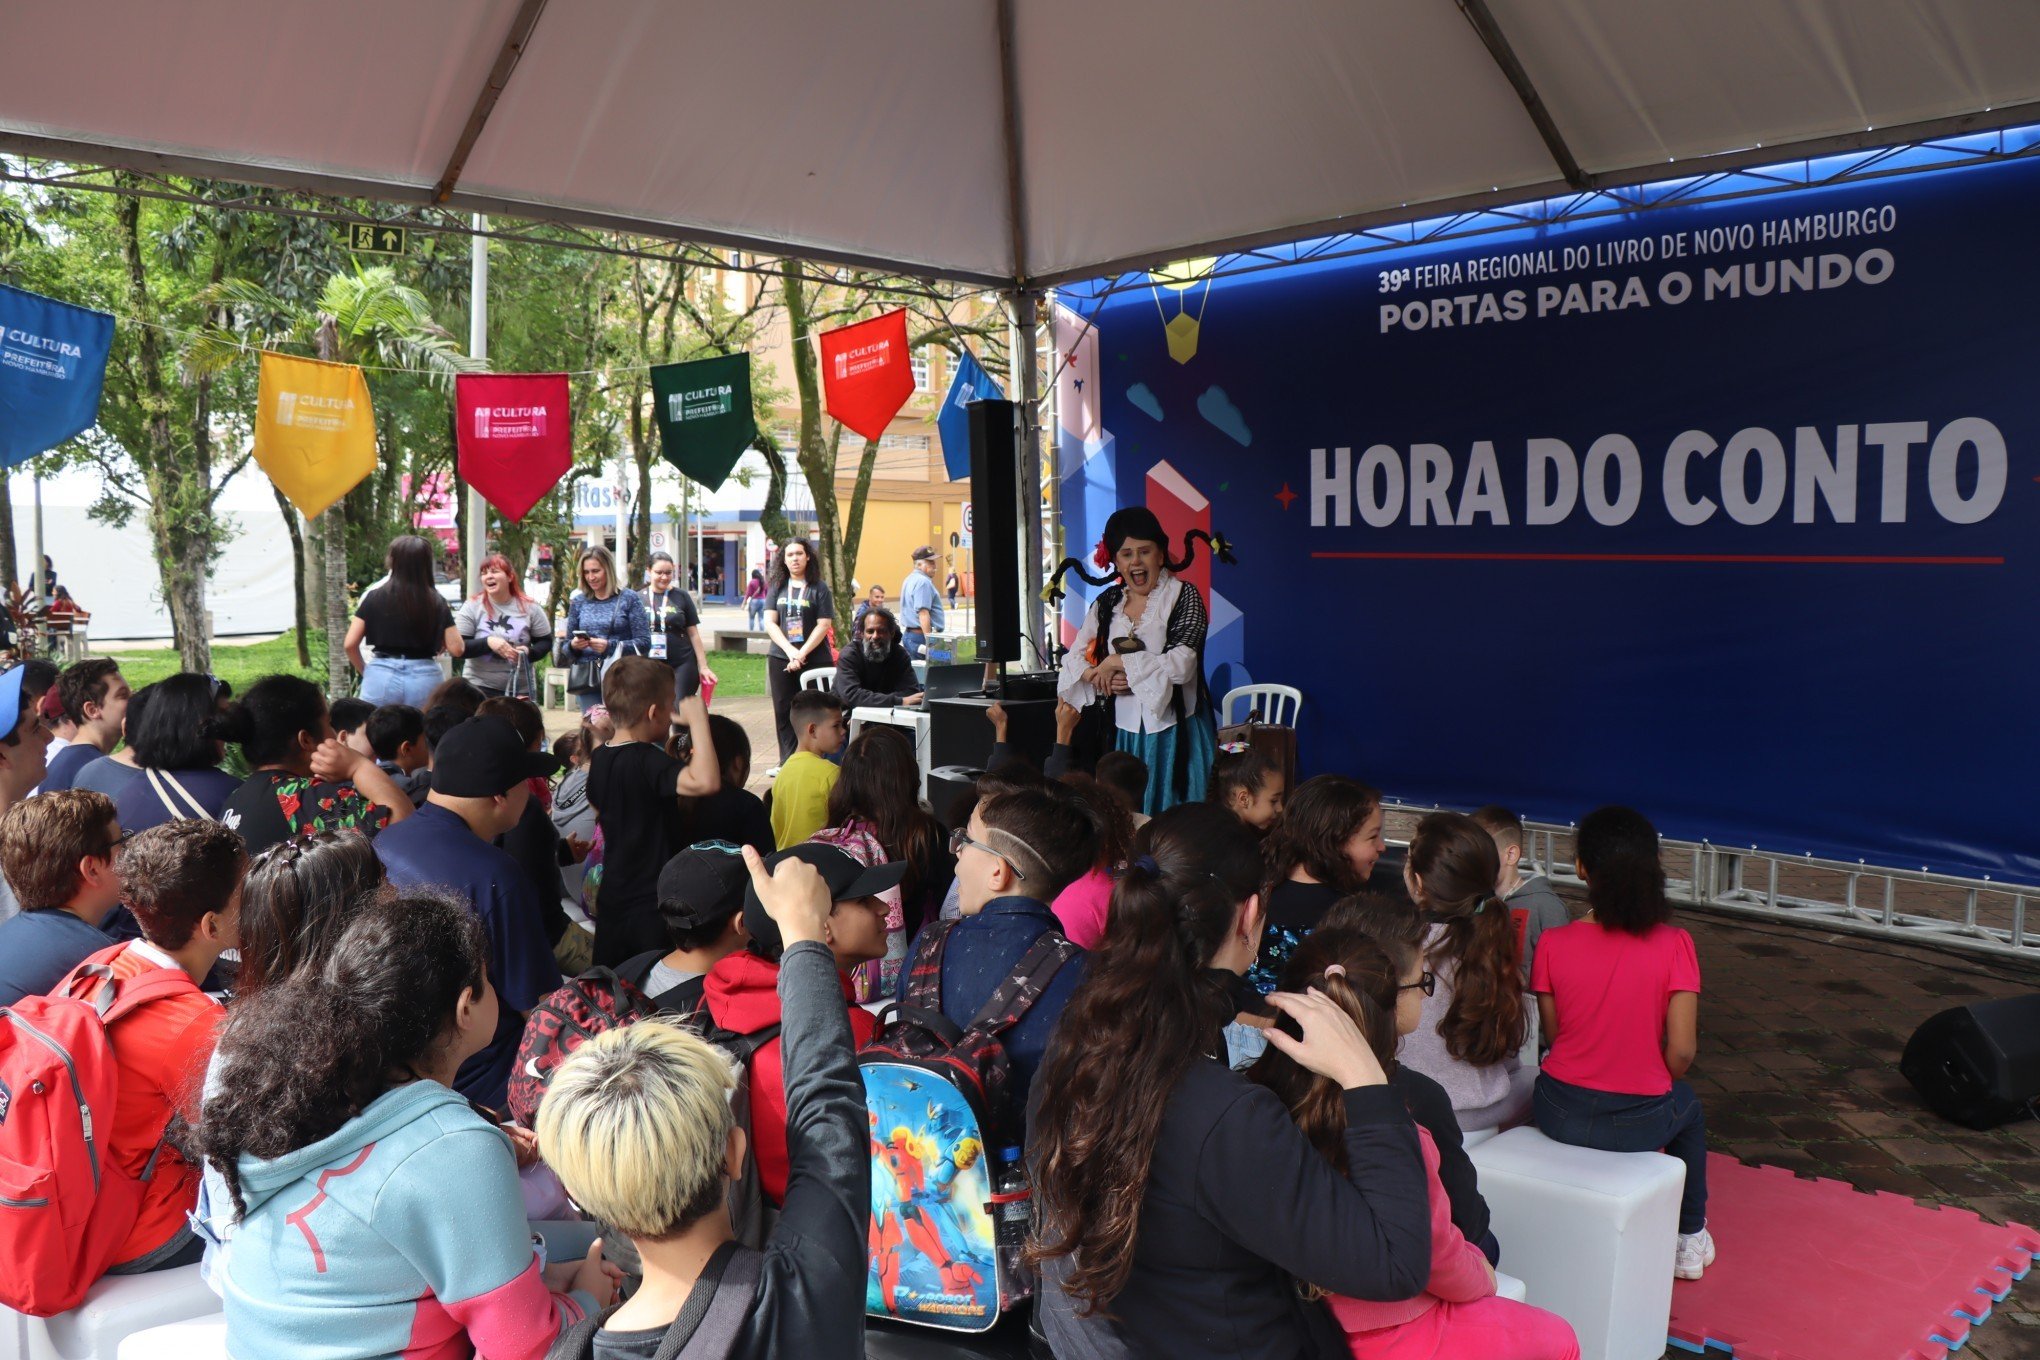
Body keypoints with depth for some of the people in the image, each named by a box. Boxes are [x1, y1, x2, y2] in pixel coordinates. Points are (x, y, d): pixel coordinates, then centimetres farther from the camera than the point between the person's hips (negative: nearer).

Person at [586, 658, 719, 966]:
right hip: (654, 903, -8)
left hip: (612, 897, 8)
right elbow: (706, 781, -40)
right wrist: (698, 721, -29)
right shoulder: (647, 761, -23)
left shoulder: (599, 759, 3)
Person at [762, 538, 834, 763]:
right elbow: (770, 622, 2)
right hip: (780, 658, 3)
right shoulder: (776, 587, 9)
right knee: (783, 712, 5)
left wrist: (802, 654, -13)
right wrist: (790, 650, -12)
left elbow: (823, 625, -5)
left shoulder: (819, 587, 1)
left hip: (814, 658, -3)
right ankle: (787, 762, 12)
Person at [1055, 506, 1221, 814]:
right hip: (1125, 732, 4)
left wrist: (1117, 663, -12)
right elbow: (1073, 659, 9)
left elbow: (1181, 665, -17)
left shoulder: (1183, 596, -5)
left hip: (1174, 731, -4)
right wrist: (1102, 679, -12)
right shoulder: (1107, 603, 10)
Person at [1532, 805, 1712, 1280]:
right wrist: (1654, 1083, 8)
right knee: (1688, 1107, 34)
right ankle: (1690, 1240, 45)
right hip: (1638, 1123, -1)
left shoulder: (1554, 944, -11)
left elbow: (1554, 1035, -1)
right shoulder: (1673, 944, -15)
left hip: (1560, 1115, 1)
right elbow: (1682, 1050, -13)